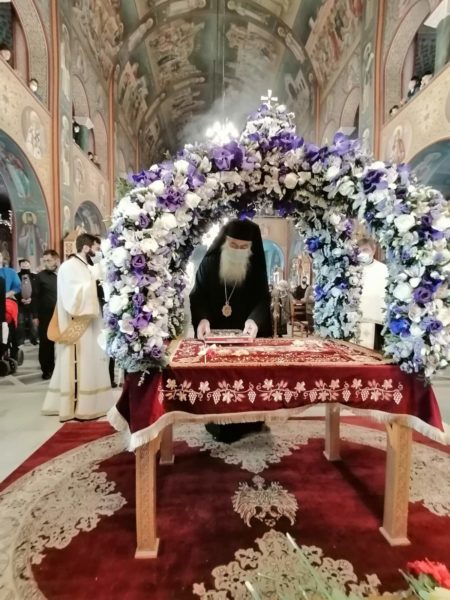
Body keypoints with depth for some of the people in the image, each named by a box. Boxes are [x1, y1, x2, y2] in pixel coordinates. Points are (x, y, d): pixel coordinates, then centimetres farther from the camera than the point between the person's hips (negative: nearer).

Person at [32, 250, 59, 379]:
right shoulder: (40, 276, 1)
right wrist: (35, 315, -6)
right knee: (46, 343, 5)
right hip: (46, 316, -1)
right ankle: (47, 369, 16)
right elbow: (35, 297, -1)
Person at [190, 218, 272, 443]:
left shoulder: (256, 267, -2)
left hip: (246, 333, 1)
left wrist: (254, 320, -28)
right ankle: (219, 425, 16)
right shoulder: (209, 262, -5)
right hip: (214, 332, 0)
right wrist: (202, 319, -26)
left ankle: (246, 422, 20)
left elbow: (263, 299, -7)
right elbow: (197, 296, -6)